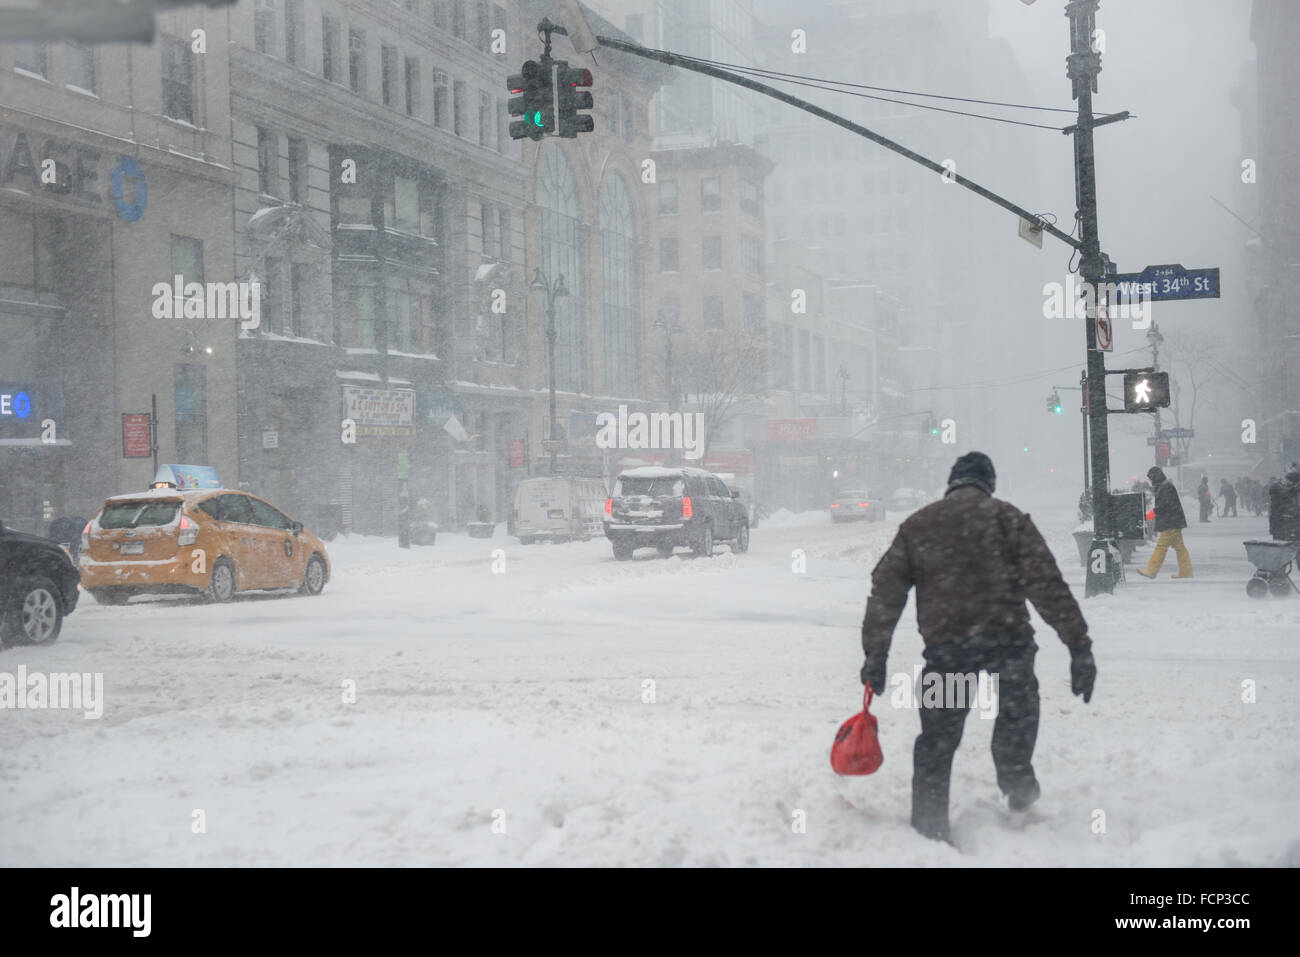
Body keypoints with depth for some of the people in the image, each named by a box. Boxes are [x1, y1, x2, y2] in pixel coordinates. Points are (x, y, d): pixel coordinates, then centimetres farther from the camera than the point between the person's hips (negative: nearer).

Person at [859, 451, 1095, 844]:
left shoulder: (916, 524, 15)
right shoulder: (1005, 516, 6)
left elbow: (885, 590, 9)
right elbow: (1046, 582, -3)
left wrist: (875, 655, 12)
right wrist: (1079, 645, -5)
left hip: (945, 646, 2)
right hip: (1006, 637, -1)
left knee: (937, 738, 13)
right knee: (1019, 706, 29)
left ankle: (929, 826, 10)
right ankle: (1017, 781, 34)